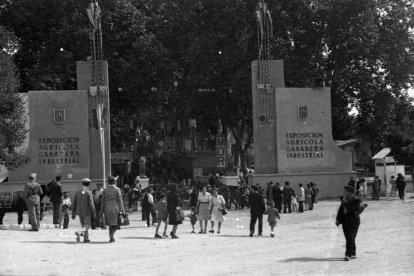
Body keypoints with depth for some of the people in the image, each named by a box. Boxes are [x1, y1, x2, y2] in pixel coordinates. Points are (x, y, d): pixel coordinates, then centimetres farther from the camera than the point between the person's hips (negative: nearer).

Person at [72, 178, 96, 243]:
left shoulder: (77, 192, 4)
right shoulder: (89, 193, -10)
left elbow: (74, 204, 7)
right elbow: (91, 204, -14)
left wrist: (73, 213, 13)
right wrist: (94, 213, -8)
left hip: (80, 212, 5)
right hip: (87, 212, -5)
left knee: (84, 225, 16)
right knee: (87, 225, -4)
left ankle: (86, 239, 18)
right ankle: (80, 233, -31)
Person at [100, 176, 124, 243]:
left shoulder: (105, 190, 3)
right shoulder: (117, 189, -4)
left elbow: (103, 201, 2)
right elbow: (120, 200, -8)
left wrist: (101, 210, 7)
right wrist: (122, 209, -5)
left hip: (107, 208, 3)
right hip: (115, 207, -3)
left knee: (110, 224, 14)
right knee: (116, 223, 6)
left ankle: (111, 238, 12)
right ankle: (112, 234, -20)